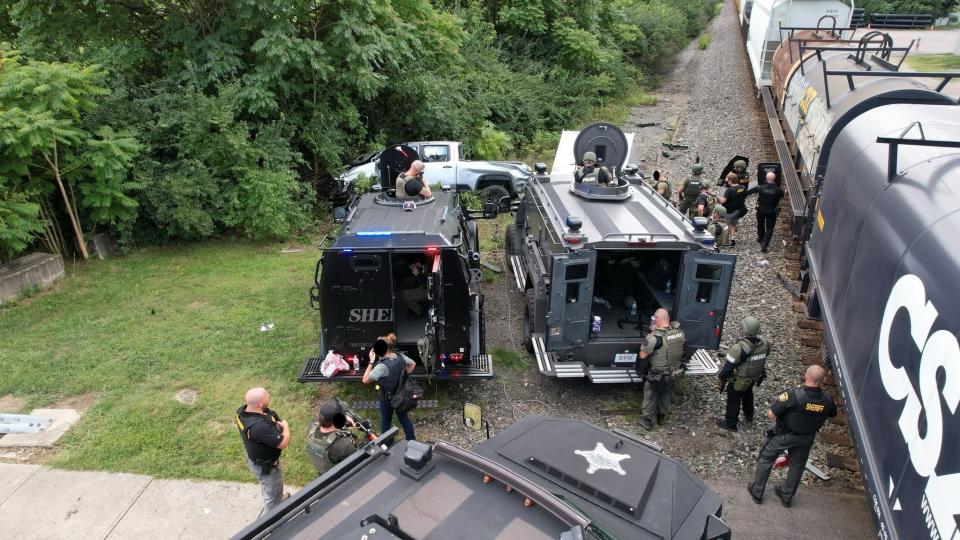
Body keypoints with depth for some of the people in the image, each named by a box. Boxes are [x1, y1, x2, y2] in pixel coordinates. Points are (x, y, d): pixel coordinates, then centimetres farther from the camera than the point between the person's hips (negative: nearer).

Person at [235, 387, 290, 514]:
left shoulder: (242, 410, -17)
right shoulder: (259, 426, -43)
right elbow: (282, 443, -32)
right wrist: (286, 427, -14)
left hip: (254, 458, 9)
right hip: (265, 466, -9)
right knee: (273, 497, 19)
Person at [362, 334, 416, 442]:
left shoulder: (382, 366, -33)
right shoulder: (400, 356, -14)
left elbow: (365, 380, -26)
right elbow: (413, 364, 5)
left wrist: (371, 362, -24)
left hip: (387, 398, -6)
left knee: (385, 423, 17)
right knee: (404, 419, 23)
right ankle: (412, 441, 36)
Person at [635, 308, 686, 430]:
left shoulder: (655, 337, -31)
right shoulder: (679, 332, -12)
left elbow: (642, 355, -23)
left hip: (658, 373, -5)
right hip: (673, 372, 6)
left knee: (650, 395, 17)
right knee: (665, 393, 27)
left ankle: (647, 420, 30)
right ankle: (661, 417, 44)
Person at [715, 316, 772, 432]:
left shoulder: (740, 348, -37)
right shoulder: (764, 342, -18)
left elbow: (728, 365, -27)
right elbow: (764, 357, 1)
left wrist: (720, 376, -10)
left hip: (740, 380, -6)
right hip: (755, 377, 6)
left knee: (734, 399, 15)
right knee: (748, 394, 32)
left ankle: (730, 423, 29)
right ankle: (749, 416, 53)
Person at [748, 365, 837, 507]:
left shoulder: (793, 395, -36)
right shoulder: (827, 400, -21)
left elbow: (771, 415, -28)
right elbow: (832, 414, 4)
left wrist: (780, 401, -10)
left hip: (783, 436, -4)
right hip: (806, 438, 4)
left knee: (766, 460, 19)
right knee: (797, 466, 26)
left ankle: (756, 492, 33)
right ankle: (787, 496, 45)